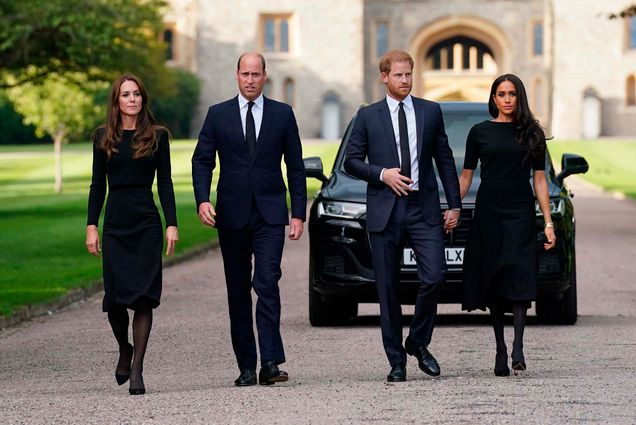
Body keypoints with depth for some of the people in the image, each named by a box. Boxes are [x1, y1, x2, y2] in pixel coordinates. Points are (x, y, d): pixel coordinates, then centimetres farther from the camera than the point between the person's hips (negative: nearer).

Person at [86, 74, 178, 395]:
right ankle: (125, 349, 26)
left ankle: (137, 369, -4)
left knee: (143, 297, -7)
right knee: (115, 297, -3)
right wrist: (91, 226, 2)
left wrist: (172, 224, -3)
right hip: (115, 224, 1)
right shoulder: (103, 137, 7)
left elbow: (164, 183, 4)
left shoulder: (157, 136, 5)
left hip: (147, 224, -1)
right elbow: (98, 184, 8)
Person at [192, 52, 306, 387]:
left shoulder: (282, 114, 7)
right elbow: (202, 161, 5)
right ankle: (246, 367, 10)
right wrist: (202, 200, -11)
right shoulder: (218, 114, 7)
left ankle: (270, 363, -20)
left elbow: (295, 167, 8)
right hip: (232, 215, 2)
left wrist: (298, 213, 2)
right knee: (238, 292, 5)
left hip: (270, 215, -2)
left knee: (267, 284, -16)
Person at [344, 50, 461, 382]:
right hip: (385, 211, 0)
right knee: (388, 289, 1)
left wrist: (454, 204, 8)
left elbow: (445, 160, 12)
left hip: (423, 209, 1)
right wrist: (382, 174, -10)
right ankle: (396, 361, 9)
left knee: (434, 276, -14)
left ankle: (418, 342, 8)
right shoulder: (368, 116, 7)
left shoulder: (430, 112, 10)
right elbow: (351, 161, 6)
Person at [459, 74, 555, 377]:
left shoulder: (531, 133, 8)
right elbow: (466, 177, 10)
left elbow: (539, 179, 8)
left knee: (518, 276, -15)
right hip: (488, 213, 1)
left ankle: (517, 348, -21)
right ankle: (500, 348, 7)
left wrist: (549, 222, 3)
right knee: (492, 280, 1)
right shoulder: (480, 132, 7)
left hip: (520, 213, -1)